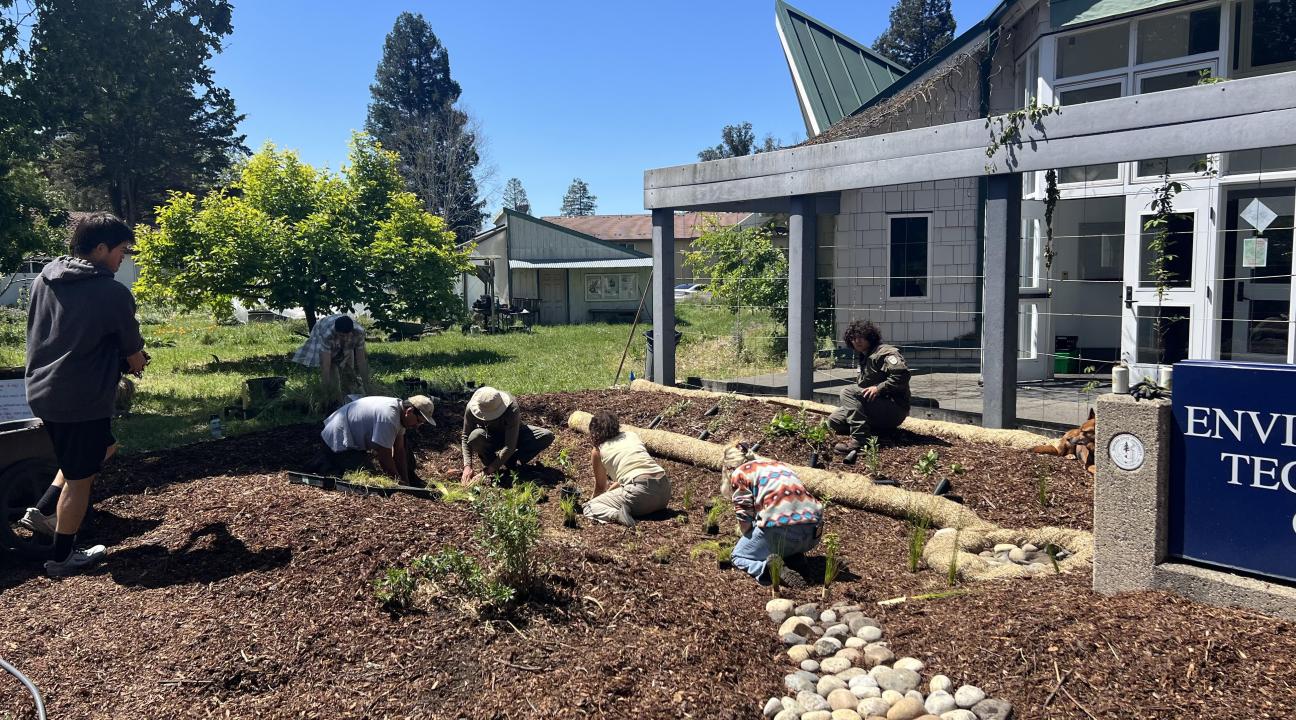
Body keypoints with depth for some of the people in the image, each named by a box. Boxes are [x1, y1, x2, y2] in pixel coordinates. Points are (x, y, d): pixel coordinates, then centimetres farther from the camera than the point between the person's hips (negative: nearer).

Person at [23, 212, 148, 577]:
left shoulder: (44, 280, 5)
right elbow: (135, 356, -7)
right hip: (81, 399, -8)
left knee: (103, 447, 27)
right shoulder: (113, 293, -17)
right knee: (79, 477, 7)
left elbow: (41, 335, 17)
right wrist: (134, 362, 19)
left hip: (41, 390, 8)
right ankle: (62, 558, 20)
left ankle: (43, 509, 24)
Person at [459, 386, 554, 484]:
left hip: (512, 434, 0)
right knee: (475, 436, -37)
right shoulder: (471, 408, -28)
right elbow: (466, 437, -16)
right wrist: (467, 466, -27)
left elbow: (510, 446, -36)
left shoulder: (512, 409, -37)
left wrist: (487, 472, -36)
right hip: (490, 438, 0)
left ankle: (509, 463, -16)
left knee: (547, 436, -25)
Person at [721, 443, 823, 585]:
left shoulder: (739, 473, 8)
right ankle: (794, 556, 7)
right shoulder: (778, 464, 28)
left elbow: (744, 518, 1)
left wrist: (749, 540, 19)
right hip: (813, 532, 6)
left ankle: (768, 565, -13)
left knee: (738, 557, 16)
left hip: (780, 530, -6)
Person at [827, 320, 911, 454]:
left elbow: (902, 374, -27)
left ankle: (858, 438, -33)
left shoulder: (884, 352, -12)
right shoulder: (863, 358, 19)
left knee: (848, 392, -25)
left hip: (895, 408, -10)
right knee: (834, 421, 5)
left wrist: (879, 388, -27)